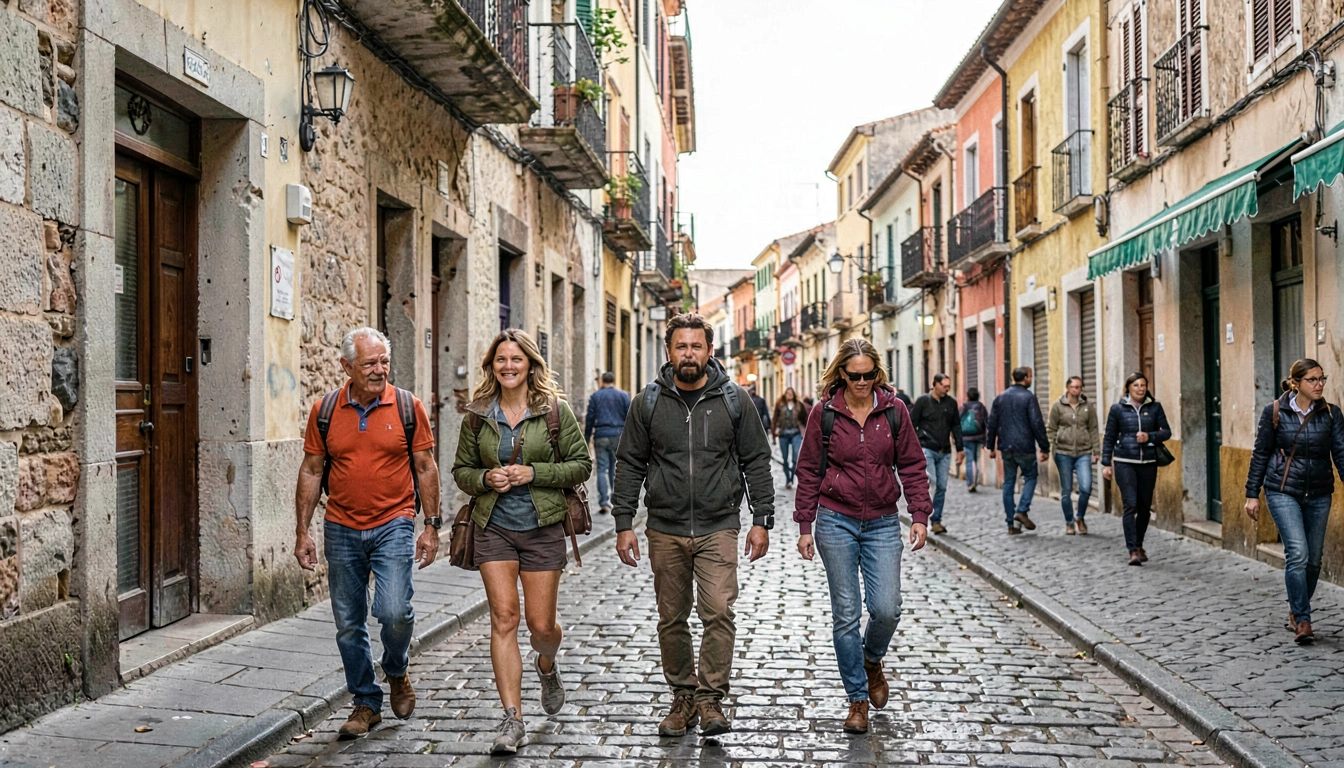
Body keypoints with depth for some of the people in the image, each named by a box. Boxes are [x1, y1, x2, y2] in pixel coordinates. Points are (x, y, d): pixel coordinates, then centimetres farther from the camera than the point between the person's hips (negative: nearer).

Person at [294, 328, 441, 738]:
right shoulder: (324, 411, 1)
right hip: (341, 530, 2)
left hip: (393, 524, -2)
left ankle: (397, 671, 17)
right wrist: (303, 531, 3)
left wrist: (431, 525, -1)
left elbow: (425, 467, 2)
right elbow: (311, 471, 7)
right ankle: (366, 702, 25)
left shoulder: (408, 407, -2)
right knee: (349, 624, 8)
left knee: (394, 612, -15)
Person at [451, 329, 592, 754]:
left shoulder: (555, 410, -2)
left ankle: (546, 665, 41)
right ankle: (512, 717, -1)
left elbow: (581, 464, -2)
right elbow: (461, 470, 12)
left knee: (542, 624, 4)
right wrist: (486, 478, -10)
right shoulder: (477, 415, 4)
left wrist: (534, 473, -15)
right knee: (503, 617, -6)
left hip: (542, 528, -1)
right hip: (494, 528, 1)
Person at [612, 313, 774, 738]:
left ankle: (711, 698, 0)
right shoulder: (648, 402, 3)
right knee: (671, 620, 8)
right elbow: (630, 465, 6)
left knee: (719, 612, -13)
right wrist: (623, 524, 0)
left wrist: (762, 520, 0)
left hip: (718, 528, -1)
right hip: (665, 530, 2)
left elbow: (756, 461, 5)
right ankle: (683, 698, 23)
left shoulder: (733, 399, 1)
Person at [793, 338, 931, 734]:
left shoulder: (894, 410, 1)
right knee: (846, 614, 2)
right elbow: (809, 472, 2)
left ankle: (872, 660, 28)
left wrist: (920, 515, -2)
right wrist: (805, 526, 0)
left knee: (886, 609, -6)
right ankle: (857, 698, 15)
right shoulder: (824, 412, -2)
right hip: (836, 521, -1)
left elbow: (911, 465, 6)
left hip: (882, 523, 1)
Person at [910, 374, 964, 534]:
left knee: (941, 487, 4)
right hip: (927, 449, -4)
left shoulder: (951, 403, 9)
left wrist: (960, 448, 12)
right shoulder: (923, 400, -3)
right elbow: (912, 424, -2)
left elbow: (956, 426, 16)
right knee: (931, 481, -21)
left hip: (944, 452, 4)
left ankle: (936, 521, 13)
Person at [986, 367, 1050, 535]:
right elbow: (1037, 424, -11)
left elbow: (991, 424, 10)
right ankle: (1022, 510, -5)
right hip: (1024, 446, -5)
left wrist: (991, 446, 17)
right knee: (1030, 477, 13)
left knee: (1008, 482, 8)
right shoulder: (1029, 397, -8)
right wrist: (1044, 448, -5)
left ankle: (1011, 524, 9)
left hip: (1006, 447, 5)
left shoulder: (1000, 397, 8)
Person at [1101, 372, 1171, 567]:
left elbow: (1166, 432, 8)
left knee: (1145, 507, 9)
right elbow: (1109, 438, 5)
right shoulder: (1117, 409, 2)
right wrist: (1106, 463, 1)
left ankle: (1139, 545, 27)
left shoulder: (1155, 407, 5)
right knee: (1130, 505, -12)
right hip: (1124, 463, -2)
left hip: (1148, 463, 2)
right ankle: (1133, 550, -11)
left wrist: (1150, 436, -12)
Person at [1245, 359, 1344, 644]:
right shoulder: (1274, 412, -4)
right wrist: (1252, 494, 0)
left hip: (1319, 494, 3)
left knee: (1314, 558, 9)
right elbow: (1260, 454, 1)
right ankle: (1302, 621, -9)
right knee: (1298, 553, -15)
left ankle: (1296, 612, 30)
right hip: (1283, 492, -3)